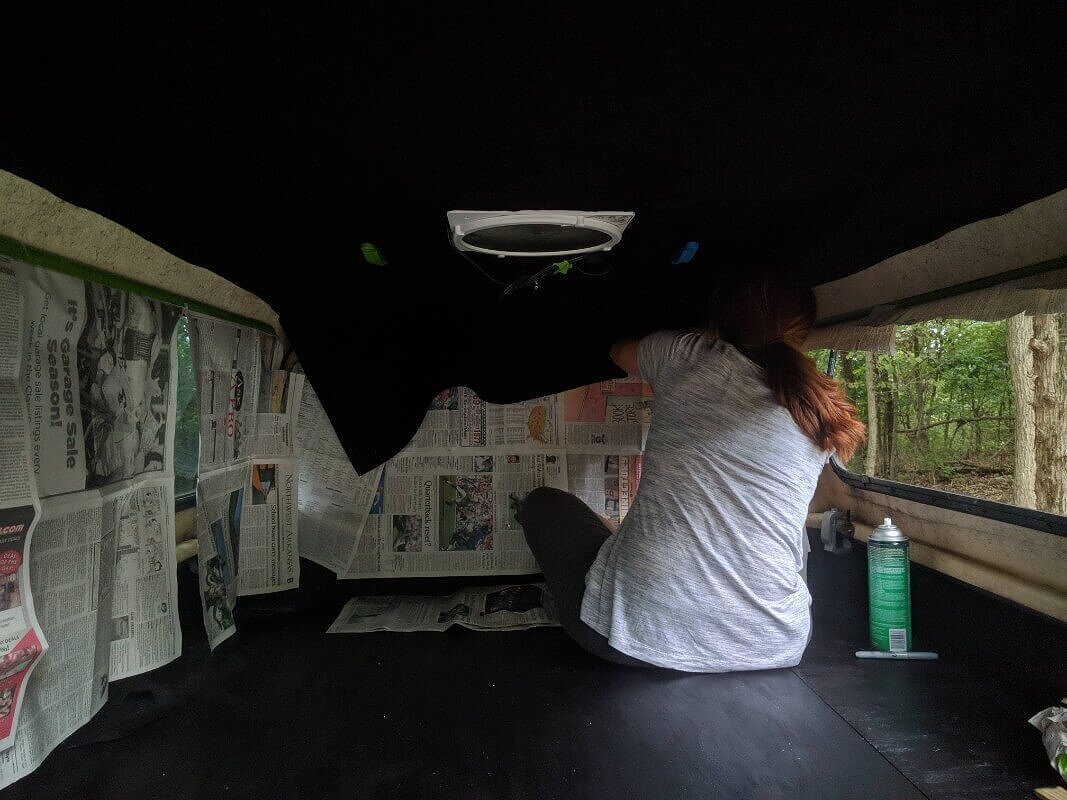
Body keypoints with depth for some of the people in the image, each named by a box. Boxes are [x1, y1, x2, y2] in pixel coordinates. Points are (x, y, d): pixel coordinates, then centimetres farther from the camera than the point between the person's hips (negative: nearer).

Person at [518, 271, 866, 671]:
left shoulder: (687, 355, -2)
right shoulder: (821, 414, 5)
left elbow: (620, 351, 23)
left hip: (642, 631, -4)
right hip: (771, 647, 4)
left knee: (543, 502, 22)